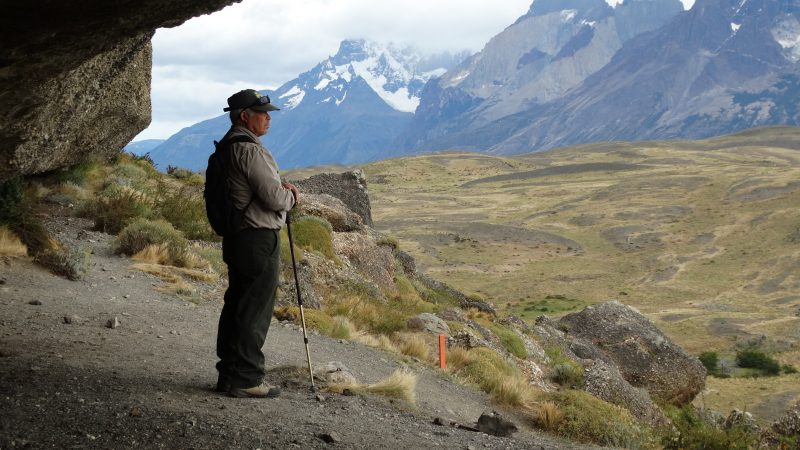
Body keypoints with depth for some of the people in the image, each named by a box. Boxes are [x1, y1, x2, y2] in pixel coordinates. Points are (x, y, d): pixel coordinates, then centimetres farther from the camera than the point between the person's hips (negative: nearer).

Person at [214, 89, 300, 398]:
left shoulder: (227, 146, 15)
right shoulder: (249, 149, -18)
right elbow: (273, 197, -22)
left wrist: (281, 189, 8)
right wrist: (292, 197, 0)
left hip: (237, 238, 10)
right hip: (258, 240, -10)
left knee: (237, 306, 15)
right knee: (254, 311, -3)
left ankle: (230, 373, 23)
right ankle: (245, 379, 2)